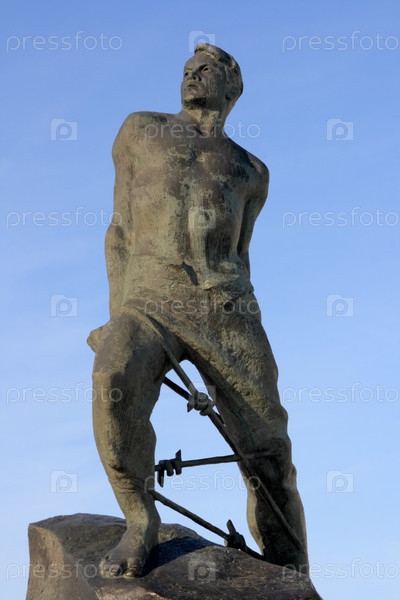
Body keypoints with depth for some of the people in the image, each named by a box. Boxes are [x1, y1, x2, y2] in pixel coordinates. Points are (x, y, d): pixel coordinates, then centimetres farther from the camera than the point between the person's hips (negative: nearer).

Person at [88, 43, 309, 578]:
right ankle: (141, 523, -19)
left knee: (269, 452, -4)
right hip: (150, 302, -2)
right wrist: (118, 321, 4)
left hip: (227, 310, 2)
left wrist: (244, 340, 11)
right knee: (114, 382, -35)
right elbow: (121, 232, 15)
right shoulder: (141, 131, 19)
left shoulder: (251, 171, 22)